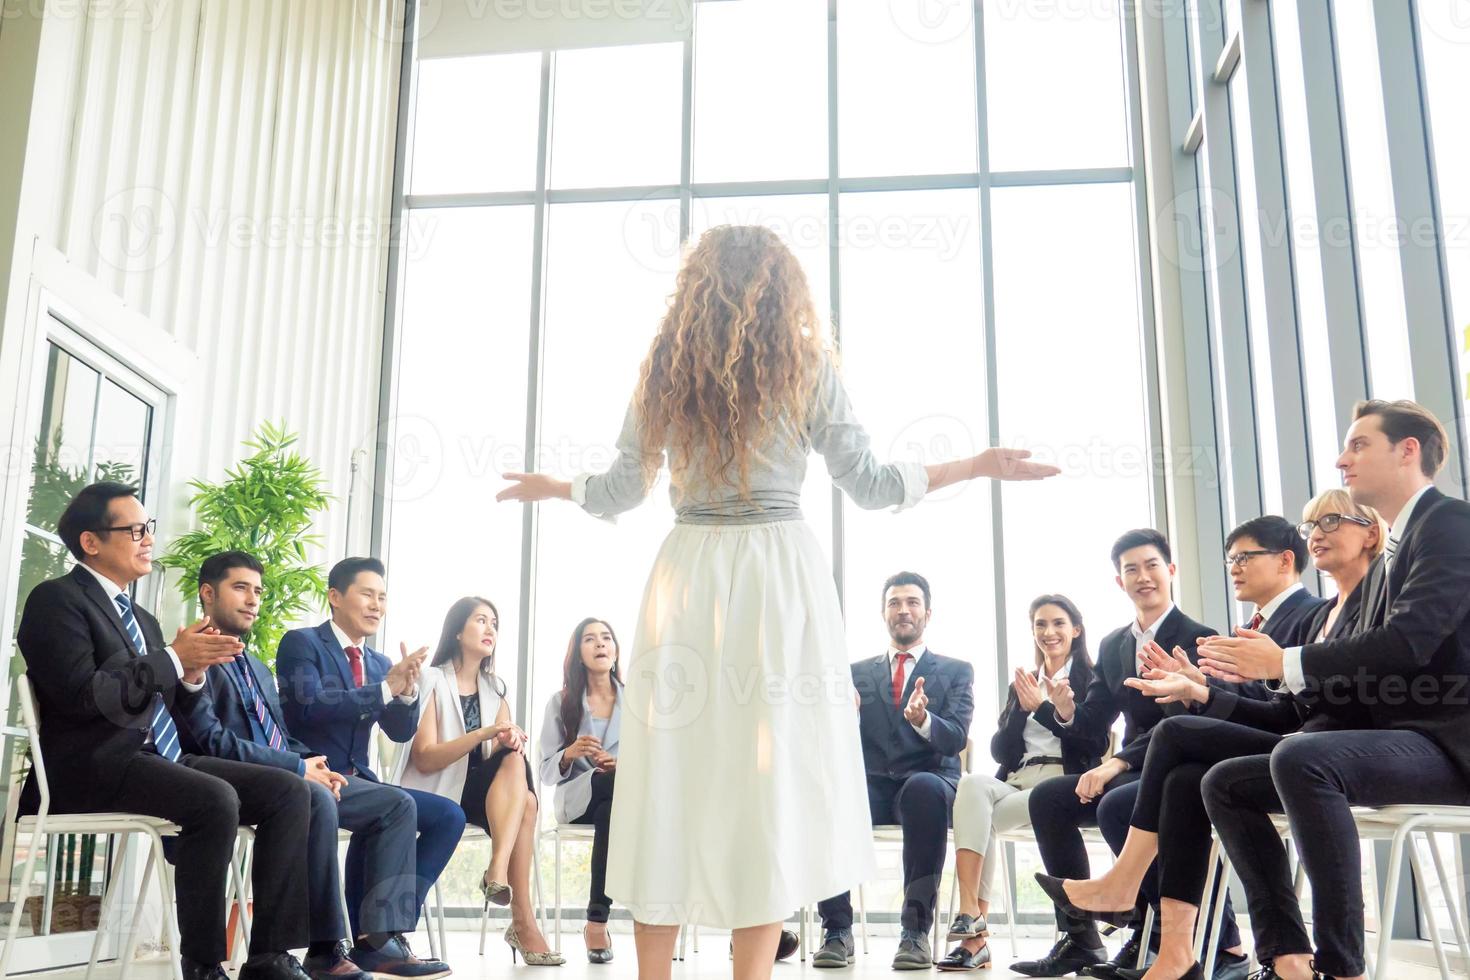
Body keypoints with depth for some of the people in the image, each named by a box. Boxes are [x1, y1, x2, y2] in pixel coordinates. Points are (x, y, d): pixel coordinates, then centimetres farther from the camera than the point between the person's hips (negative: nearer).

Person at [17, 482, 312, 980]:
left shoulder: (142, 619, 24)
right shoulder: (56, 599, -2)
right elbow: (81, 696, -16)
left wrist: (190, 672, 0)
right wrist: (174, 658, -13)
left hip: (157, 757, 8)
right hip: (93, 766, -8)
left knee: (289, 790, -11)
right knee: (216, 799, -33)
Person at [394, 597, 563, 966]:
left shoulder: (495, 689, 15)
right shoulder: (432, 681, -5)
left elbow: (506, 747, 5)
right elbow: (424, 759, -15)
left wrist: (510, 740, -20)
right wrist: (484, 734, -26)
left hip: (482, 791, 5)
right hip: (435, 794, -5)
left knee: (520, 781, -26)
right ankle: (523, 921, -30)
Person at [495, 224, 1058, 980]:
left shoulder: (664, 371, 6)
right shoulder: (806, 370, 1)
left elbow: (620, 491, 8)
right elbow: (869, 485, 1)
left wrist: (553, 488, 28)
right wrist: (976, 466, 14)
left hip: (687, 576, 2)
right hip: (780, 576, -2)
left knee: (673, 777, 8)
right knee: (772, 777, 3)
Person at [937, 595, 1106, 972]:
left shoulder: (1091, 680, 10)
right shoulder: (1022, 685, 24)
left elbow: (1096, 748, -3)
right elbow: (999, 750, 13)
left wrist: (1046, 709, -11)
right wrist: (1023, 707, -4)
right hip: (1016, 782, 4)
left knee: (977, 816, -29)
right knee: (973, 783, -32)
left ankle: (973, 926, -24)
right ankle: (971, 921, -39)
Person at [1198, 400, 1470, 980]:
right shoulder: (1385, 561, 20)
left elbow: (1408, 641, -22)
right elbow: (1358, 675, 16)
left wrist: (1286, 662, -16)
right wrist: (1265, 668, 0)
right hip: (1394, 739, 10)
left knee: (1299, 757, -35)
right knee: (1225, 784, 2)